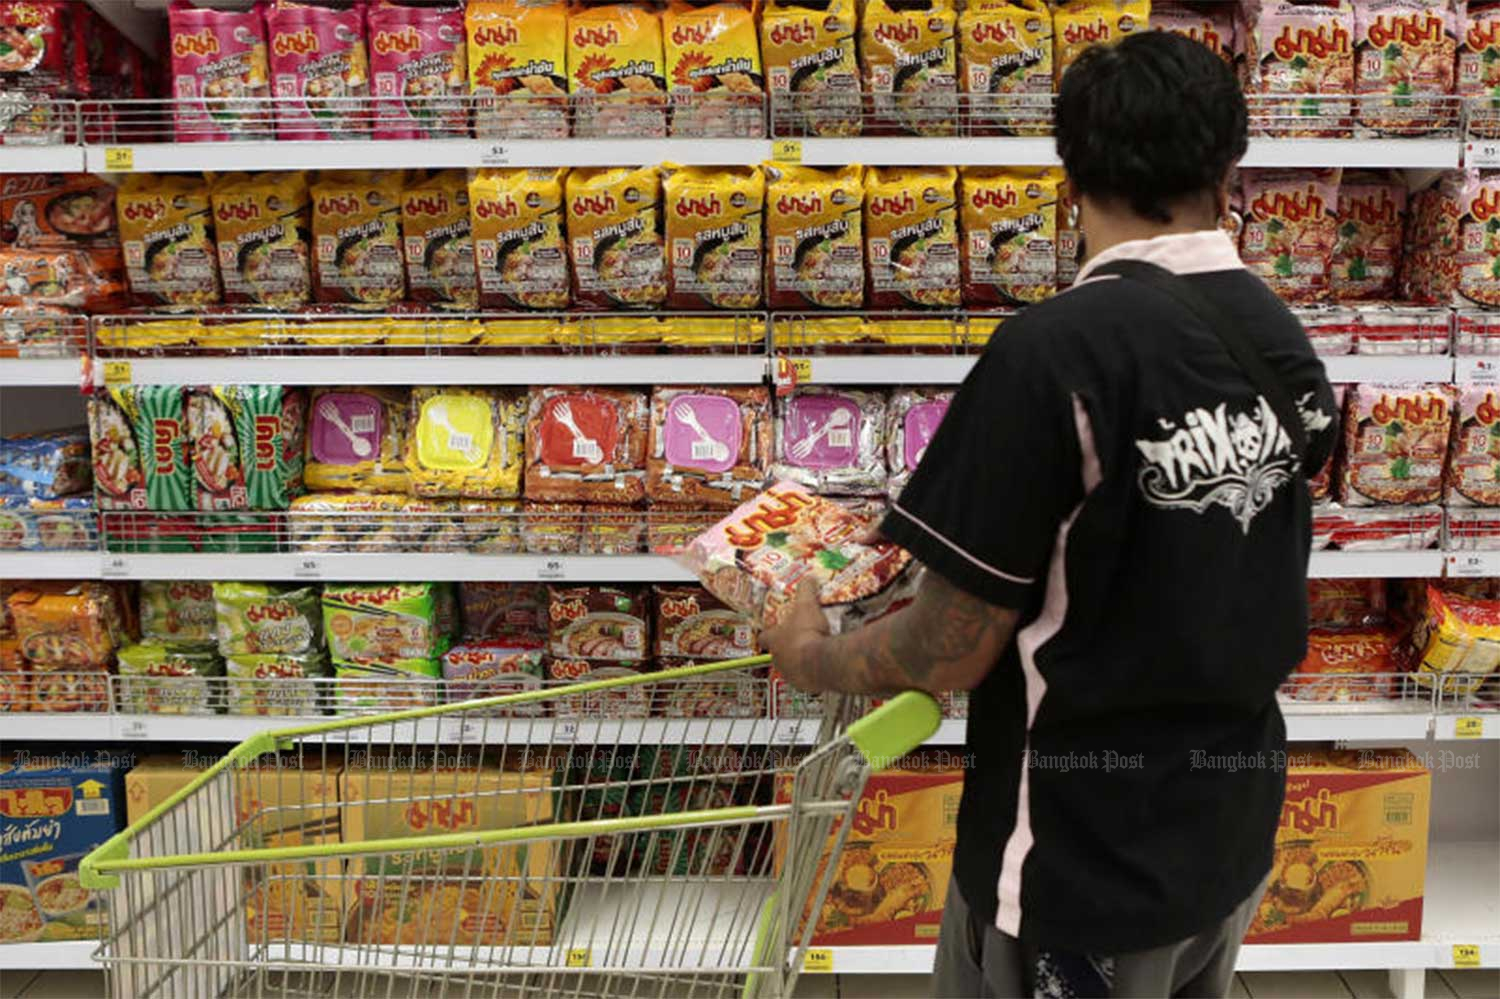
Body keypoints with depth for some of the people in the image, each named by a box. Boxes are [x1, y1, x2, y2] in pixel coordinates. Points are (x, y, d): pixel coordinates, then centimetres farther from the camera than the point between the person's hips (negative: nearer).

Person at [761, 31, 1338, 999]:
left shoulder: (1057, 350, -24)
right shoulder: (1288, 339, -2)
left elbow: (954, 652, -20)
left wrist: (812, 657, -2)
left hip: (1084, 862, -7)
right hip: (1233, 832, 7)